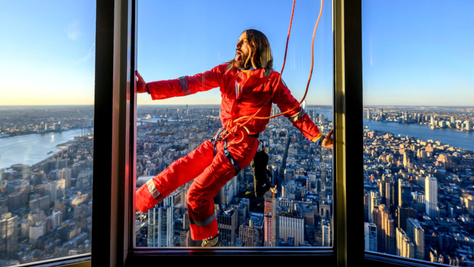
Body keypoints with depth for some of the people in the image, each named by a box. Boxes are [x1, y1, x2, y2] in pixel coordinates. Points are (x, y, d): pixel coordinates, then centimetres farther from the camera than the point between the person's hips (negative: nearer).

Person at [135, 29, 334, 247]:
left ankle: (210, 241, 24)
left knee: (198, 193, -4)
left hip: (241, 147, -5)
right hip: (220, 139, 5)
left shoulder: (271, 80, -10)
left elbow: (295, 112, -4)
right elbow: (191, 83, -4)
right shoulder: (226, 71, 2)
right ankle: (132, 204, 28)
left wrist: (319, 139, -11)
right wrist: (147, 88, -10)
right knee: (176, 171, 7)